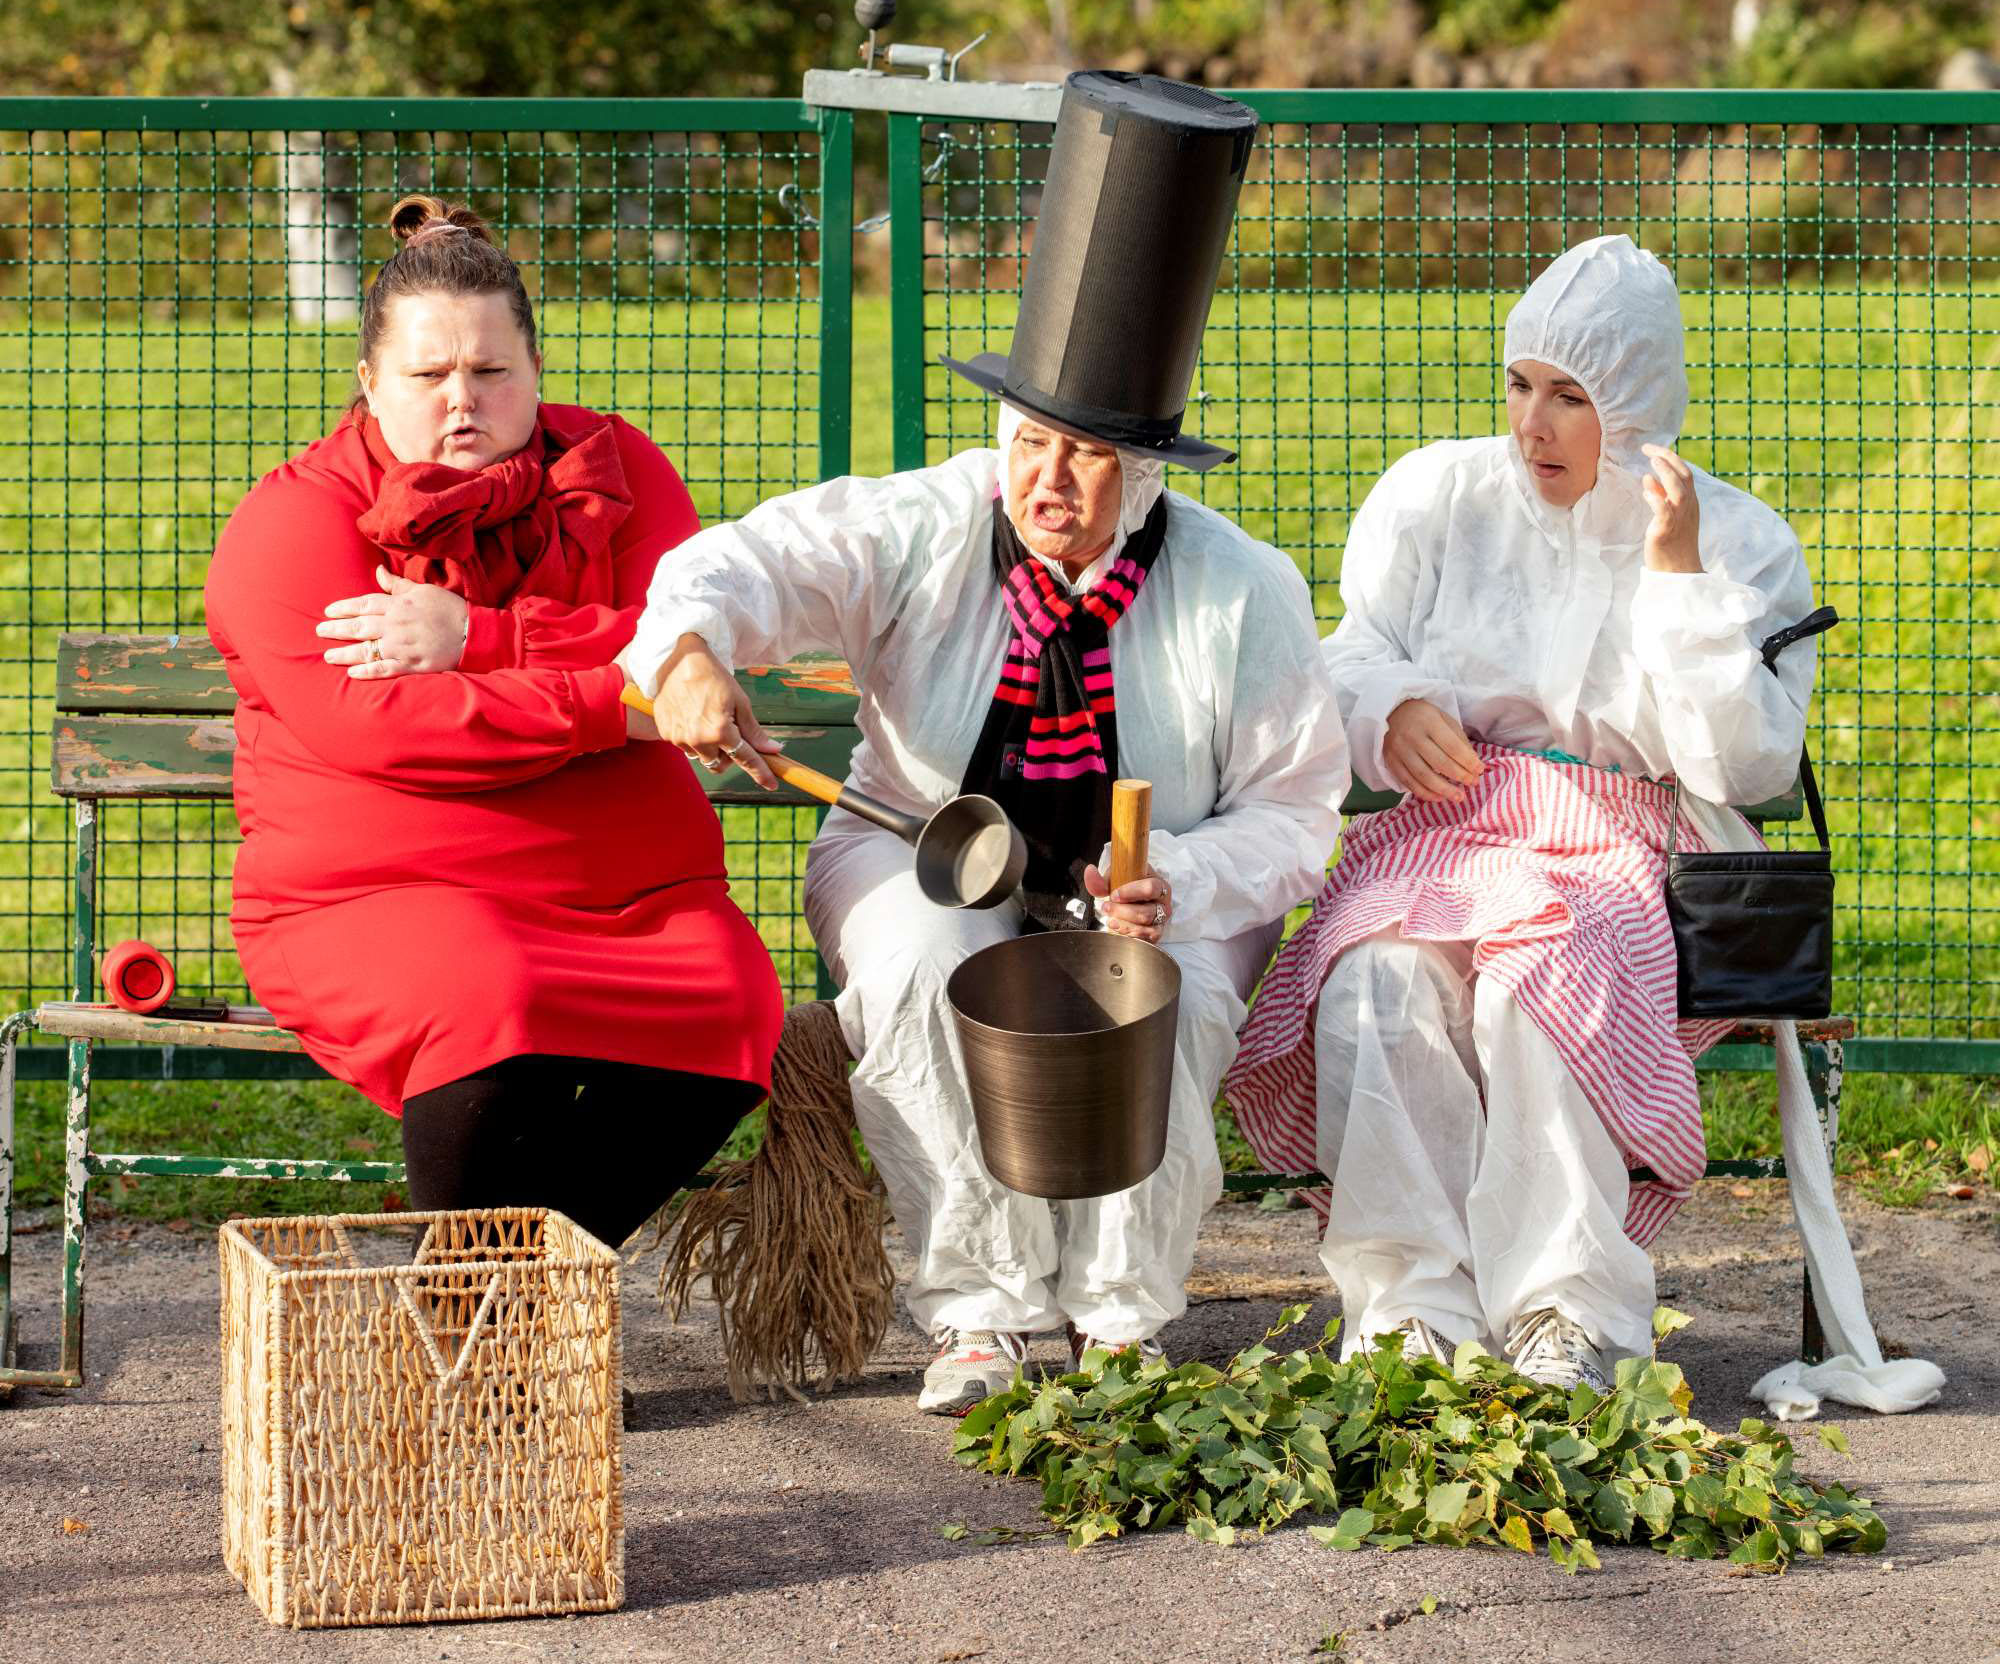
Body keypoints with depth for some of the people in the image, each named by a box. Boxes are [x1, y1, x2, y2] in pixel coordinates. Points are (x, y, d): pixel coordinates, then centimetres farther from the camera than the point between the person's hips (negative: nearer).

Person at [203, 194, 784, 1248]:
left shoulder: (613, 468, 11)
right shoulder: (292, 519, 0)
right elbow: (363, 723, -16)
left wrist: (478, 638, -16)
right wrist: (611, 707, -18)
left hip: (625, 886, 4)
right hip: (375, 894, -4)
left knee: (726, 1008, -26)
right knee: (491, 1015, -35)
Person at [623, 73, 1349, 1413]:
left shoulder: (1242, 596, -8)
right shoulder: (921, 533, -8)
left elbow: (1294, 812, -6)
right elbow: (756, 562, -21)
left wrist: (1181, 888, -26)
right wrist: (688, 653, -45)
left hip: (1154, 895, -1)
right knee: (922, 970, -33)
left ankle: (1121, 1323, -15)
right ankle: (986, 1315, -23)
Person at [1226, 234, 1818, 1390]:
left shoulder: (1742, 546, 4)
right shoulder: (1437, 496, 10)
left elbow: (1744, 768, -6)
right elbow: (1351, 659, 15)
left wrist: (1678, 576, -12)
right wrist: (1391, 712, -9)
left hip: (1626, 859, -2)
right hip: (1441, 833, 2)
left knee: (1542, 986, -36)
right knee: (1380, 981, -32)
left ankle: (1570, 1318, -32)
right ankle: (1414, 1309, -34)